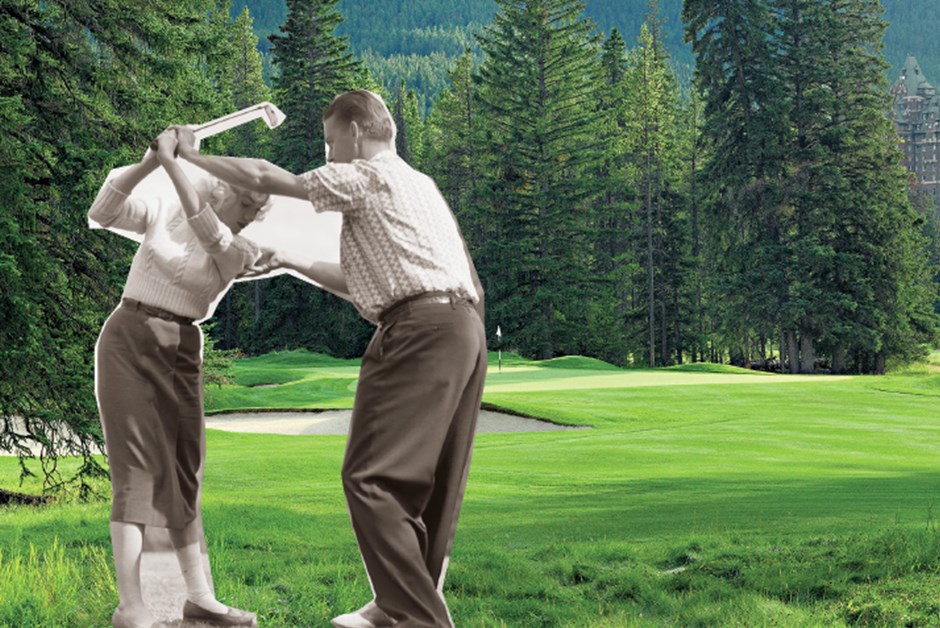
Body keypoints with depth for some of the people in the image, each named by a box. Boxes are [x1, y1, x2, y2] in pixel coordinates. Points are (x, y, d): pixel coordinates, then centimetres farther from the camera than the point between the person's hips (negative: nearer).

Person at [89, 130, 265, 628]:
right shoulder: (162, 214, -1)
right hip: (127, 339, -4)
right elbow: (101, 212, -13)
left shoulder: (242, 252, 0)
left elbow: (207, 234, -20)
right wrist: (150, 161, -24)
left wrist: (173, 161, -25)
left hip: (180, 353, 4)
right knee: (137, 466, -11)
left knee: (183, 471, 7)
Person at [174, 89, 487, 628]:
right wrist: (293, 263, 35)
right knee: (431, 483, 12)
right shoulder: (417, 184, 30)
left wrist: (191, 157, 13)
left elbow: (267, 178, 1)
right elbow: (363, 282, 33)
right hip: (463, 328, 10)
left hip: (420, 328, -10)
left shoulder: (369, 176, 3)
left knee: (372, 478, -12)